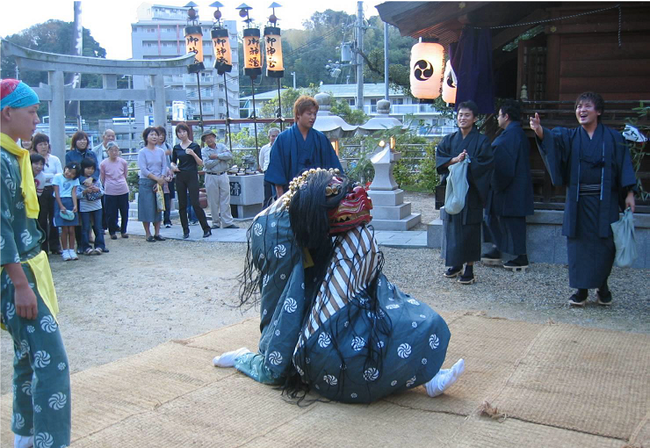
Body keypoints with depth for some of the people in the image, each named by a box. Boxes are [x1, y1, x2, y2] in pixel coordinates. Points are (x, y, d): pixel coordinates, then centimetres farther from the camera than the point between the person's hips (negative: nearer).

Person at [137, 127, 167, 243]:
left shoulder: (160, 151, 8)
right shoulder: (142, 152, -4)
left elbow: (164, 167, 5)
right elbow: (143, 169, -10)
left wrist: (161, 181, -8)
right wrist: (157, 179, -13)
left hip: (159, 183, 4)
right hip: (146, 183, -4)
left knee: (158, 207, 6)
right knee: (147, 208, -3)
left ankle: (157, 233, 14)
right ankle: (148, 234, 4)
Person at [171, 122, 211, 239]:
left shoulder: (195, 146, -1)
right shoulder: (176, 148, 10)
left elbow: (201, 163, -4)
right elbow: (173, 162, 20)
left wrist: (193, 154, -19)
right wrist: (173, 167, -2)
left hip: (192, 177, -4)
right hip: (180, 177, 4)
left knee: (195, 203, -9)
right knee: (182, 205, 4)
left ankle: (206, 229, -2)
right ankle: (185, 230, 12)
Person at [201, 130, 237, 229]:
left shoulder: (222, 146, 9)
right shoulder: (204, 151, 2)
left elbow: (230, 155, -8)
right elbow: (207, 164, -14)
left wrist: (216, 156, -13)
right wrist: (221, 158, -8)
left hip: (223, 176, 2)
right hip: (211, 177, -2)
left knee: (225, 200, 1)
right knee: (213, 202, 1)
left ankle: (227, 222, 2)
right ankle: (215, 222, 11)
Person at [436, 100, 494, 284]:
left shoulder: (481, 141, -1)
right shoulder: (449, 140, 11)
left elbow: (485, 164, -9)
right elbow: (439, 158, -1)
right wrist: (455, 160, -17)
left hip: (471, 192, -4)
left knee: (469, 228, -2)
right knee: (452, 227, 7)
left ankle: (469, 268, 4)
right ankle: (456, 264, 20)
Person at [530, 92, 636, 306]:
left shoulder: (613, 138, 4)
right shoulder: (570, 136, 6)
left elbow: (624, 166, 3)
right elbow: (554, 139, -15)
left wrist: (629, 193, -7)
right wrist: (540, 131, -37)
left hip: (605, 201, -1)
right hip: (578, 201, 1)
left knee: (604, 244, 1)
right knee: (579, 244, 1)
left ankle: (602, 286, 22)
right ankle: (581, 289, 11)